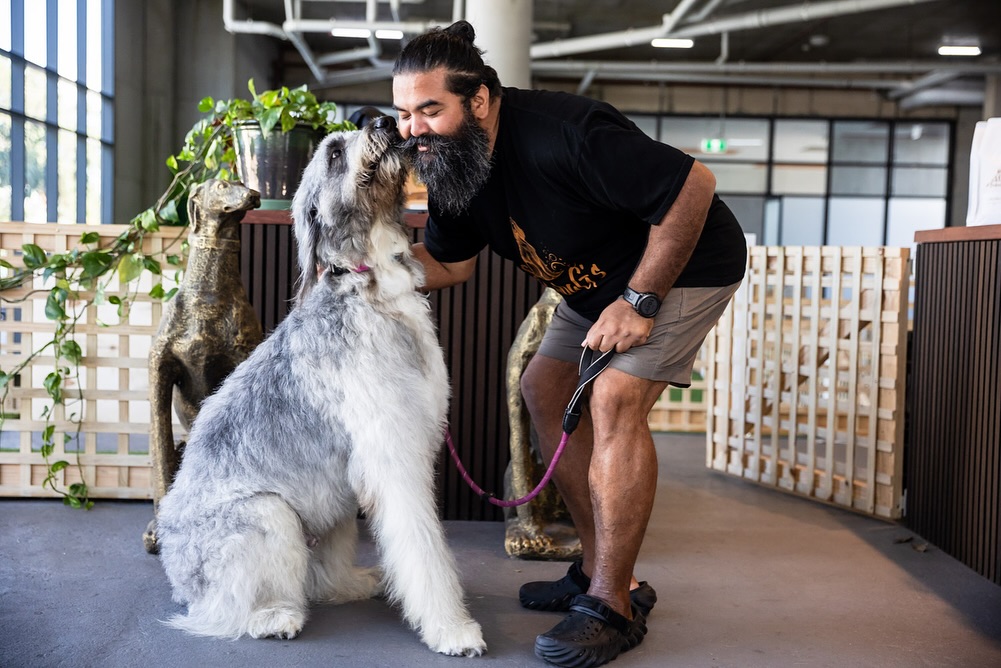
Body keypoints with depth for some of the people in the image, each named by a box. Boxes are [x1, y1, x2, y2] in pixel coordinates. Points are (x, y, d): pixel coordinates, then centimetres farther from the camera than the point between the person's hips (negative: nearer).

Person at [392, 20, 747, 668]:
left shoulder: (560, 136, -35)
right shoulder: (449, 158, -9)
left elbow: (693, 184, -32)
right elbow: (448, 264, 3)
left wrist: (640, 302, -29)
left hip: (686, 263, -9)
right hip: (602, 277, 9)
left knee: (615, 400, -22)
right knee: (545, 389, 7)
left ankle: (613, 606, -13)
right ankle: (601, 570, 16)